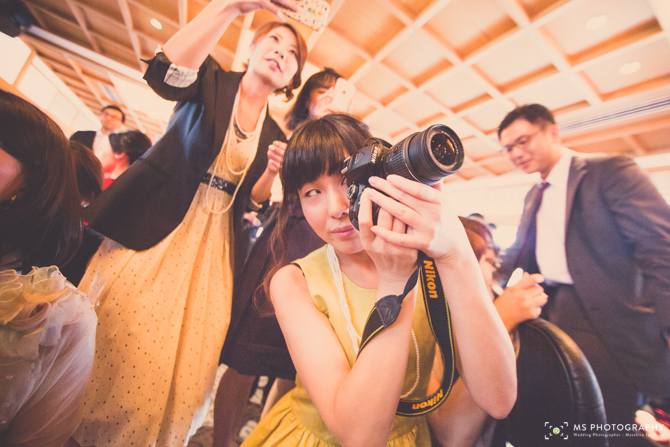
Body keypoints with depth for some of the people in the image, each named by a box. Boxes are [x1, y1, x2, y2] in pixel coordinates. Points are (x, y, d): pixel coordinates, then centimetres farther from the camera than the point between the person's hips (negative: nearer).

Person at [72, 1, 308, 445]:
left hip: (212, 246, 3)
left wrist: (272, 171, -10)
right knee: (116, 332, 1)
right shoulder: (212, 81, 6)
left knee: (183, 352, 6)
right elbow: (167, 73, -18)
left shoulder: (276, 136, 12)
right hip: (153, 225, -2)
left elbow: (252, 201, 10)